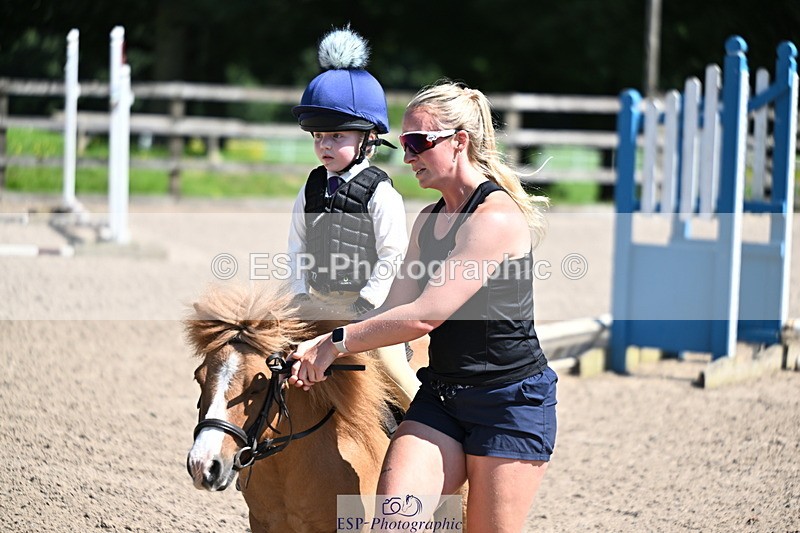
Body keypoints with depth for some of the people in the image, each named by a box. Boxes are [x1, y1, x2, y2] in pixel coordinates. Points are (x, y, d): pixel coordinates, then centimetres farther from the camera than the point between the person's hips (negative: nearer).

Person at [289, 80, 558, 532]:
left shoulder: (497, 217, -18)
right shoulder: (429, 220, 12)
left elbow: (424, 316, -23)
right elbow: (397, 311, 8)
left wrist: (337, 343, -16)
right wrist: (321, 346, -7)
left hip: (511, 402, -7)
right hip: (440, 396, 7)